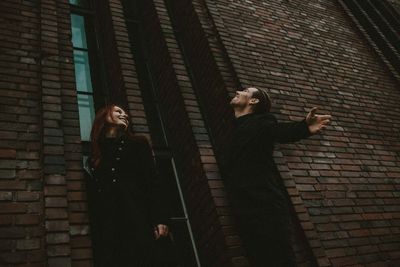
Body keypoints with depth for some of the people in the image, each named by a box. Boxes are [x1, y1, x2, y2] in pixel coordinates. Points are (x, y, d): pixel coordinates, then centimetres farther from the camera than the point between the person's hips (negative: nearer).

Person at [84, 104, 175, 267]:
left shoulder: (138, 144, 18)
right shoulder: (95, 154, 20)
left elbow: (153, 181, 5)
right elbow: (93, 195, 14)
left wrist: (160, 219, -8)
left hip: (140, 220, -1)